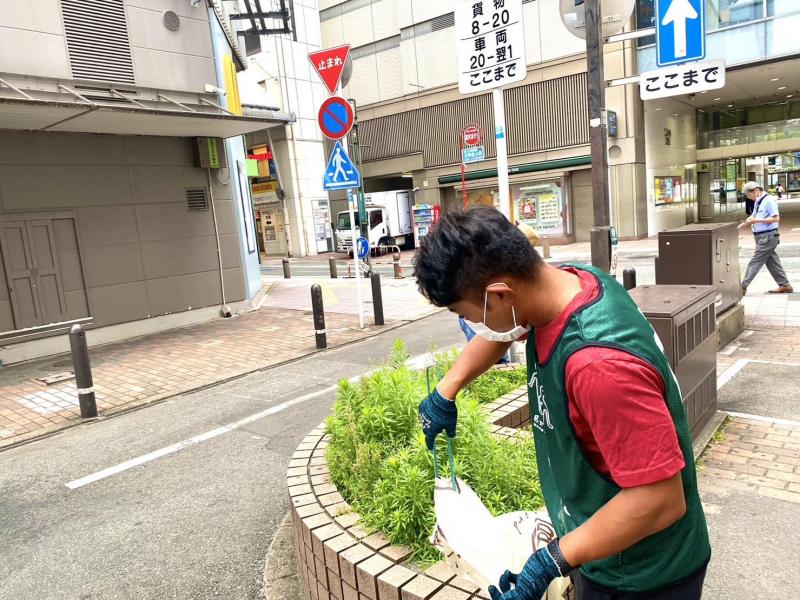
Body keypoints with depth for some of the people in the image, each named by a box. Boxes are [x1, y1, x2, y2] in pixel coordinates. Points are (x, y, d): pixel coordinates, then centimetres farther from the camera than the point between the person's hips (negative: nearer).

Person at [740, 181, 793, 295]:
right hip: (761, 237, 9)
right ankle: (785, 285, 19)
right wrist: (749, 220, 7)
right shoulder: (757, 202, 13)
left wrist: (757, 220, -23)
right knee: (772, 262, 12)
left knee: (755, 262, -8)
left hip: (768, 236, -9)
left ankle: (743, 287, -6)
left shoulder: (769, 201, -15)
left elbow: (776, 218, -20)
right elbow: (754, 216, 25)